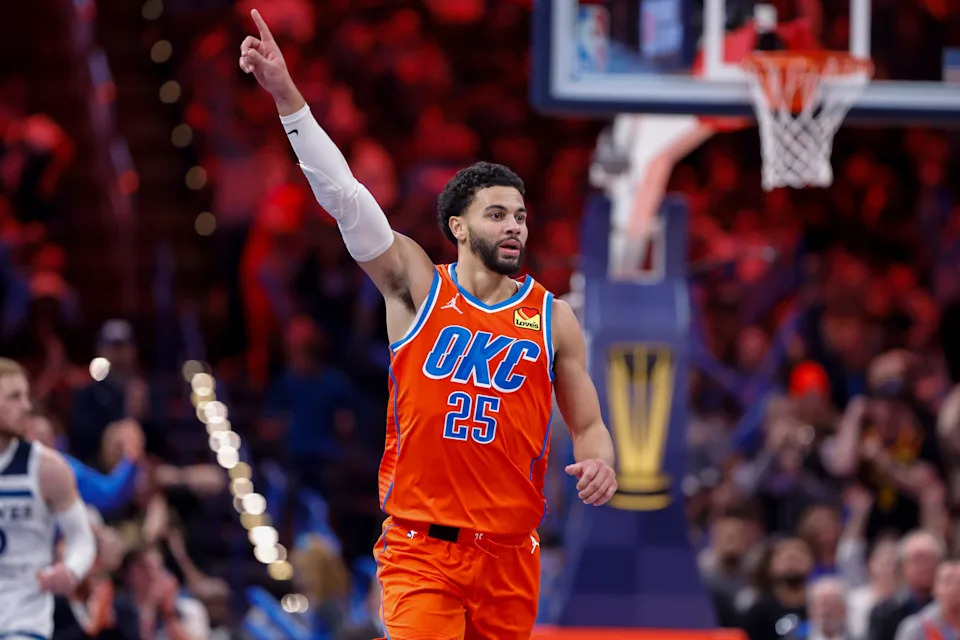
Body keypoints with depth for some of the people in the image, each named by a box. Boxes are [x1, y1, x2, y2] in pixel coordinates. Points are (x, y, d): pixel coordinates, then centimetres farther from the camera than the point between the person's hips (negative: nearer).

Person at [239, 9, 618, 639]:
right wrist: (286, 95, -14)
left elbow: (588, 425, 12)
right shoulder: (417, 286, 2)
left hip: (510, 555, 2)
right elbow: (344, 195, -6)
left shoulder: (553, 317, 7)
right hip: (420, 547, -2)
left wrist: (600, 464, -12)